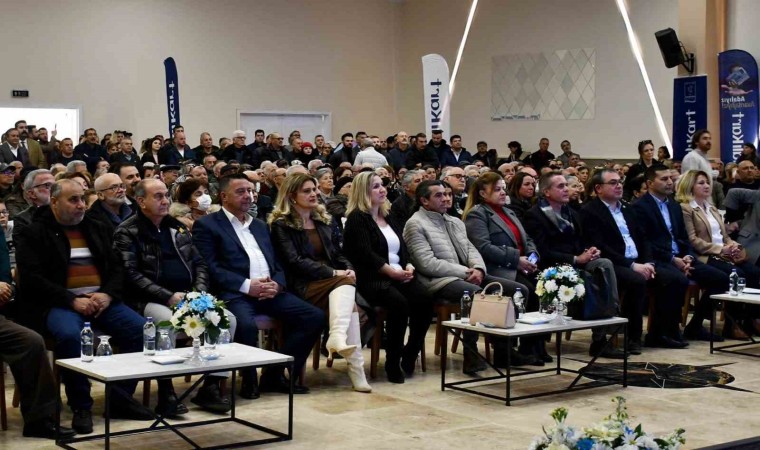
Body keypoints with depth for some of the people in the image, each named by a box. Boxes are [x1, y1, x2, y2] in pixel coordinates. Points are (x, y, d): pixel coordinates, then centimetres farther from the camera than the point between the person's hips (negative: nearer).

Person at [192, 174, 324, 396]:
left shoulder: (260, 225, 26)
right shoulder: (206, 225, 5)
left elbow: (277, 264, 21)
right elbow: (210, 268, -8)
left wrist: (277, 284, -3)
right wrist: (246, 285, -17)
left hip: (269, 291, 6)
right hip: (234, 293, -6)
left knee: (315, 317, -12)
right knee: (246, 325, -37)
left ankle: (275, 375, -3)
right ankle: (249, 380, -10)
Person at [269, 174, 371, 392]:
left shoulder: (325, 221, 22)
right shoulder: (281, 225, 2)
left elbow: (338, 254, 21)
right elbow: (294, 261, -9)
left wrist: (348, 269, -3)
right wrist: (334, 273, -16)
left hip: (332, 282, 5)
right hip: (303, 286, -5)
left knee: (346, 282, -31)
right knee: (345, 285, -32)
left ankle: (338, 336, -51)